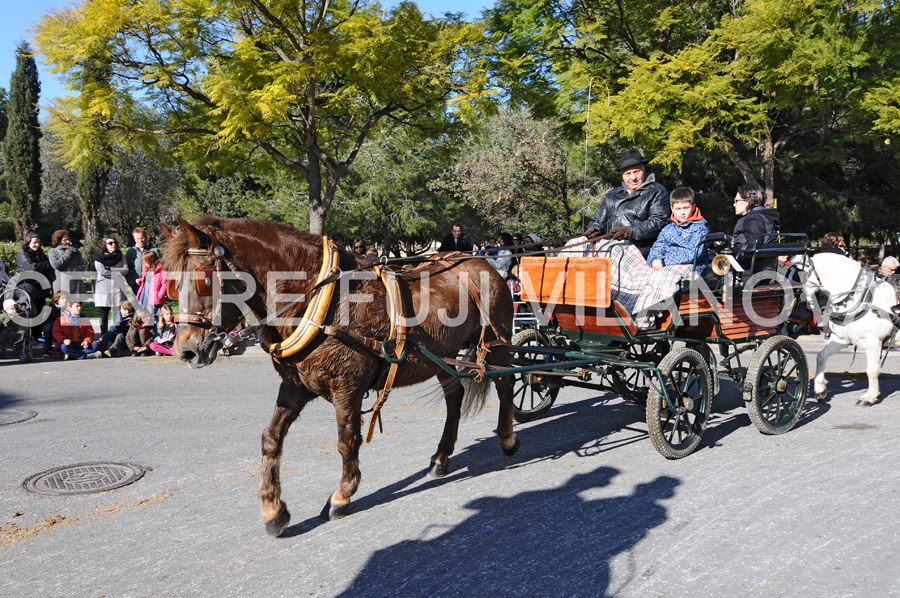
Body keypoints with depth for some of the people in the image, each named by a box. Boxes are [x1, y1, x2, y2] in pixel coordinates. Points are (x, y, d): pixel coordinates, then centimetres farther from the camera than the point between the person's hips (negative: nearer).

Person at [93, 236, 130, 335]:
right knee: (104, 312, 2)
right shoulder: (99, 256, 3)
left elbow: (126, 270, -1)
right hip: (104, 288, -2)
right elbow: (102, 271, -10)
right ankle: (103, 336, 8)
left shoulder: (120, 255, 11)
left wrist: (110, 269, -9)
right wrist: (118, 273, -7)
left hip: (118, 287, 2)